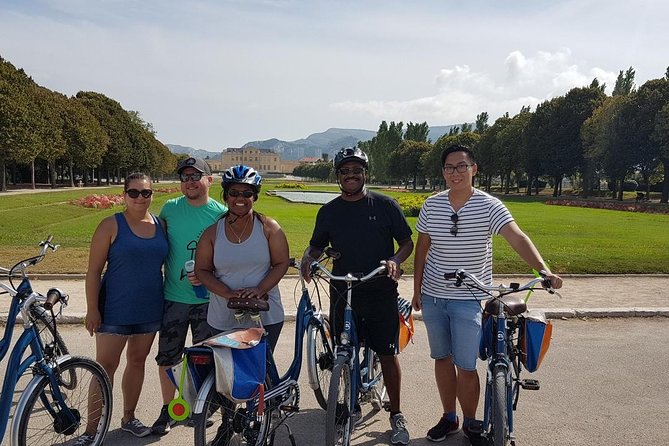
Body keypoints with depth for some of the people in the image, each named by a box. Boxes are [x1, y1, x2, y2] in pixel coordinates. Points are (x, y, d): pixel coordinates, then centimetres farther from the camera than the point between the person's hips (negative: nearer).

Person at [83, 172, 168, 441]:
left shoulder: (161, 225, 3)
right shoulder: (111, 226, -8)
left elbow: (169, 263, 12)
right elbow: (94, 271, -8)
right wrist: (92, 309, -12)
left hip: (150, 309, 4)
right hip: (115, 310, -4)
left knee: (137, 361, 15)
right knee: (106, 366, 1)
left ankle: (129, 417, 32)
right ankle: (93, 429, 13)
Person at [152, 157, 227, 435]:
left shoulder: (221, 214, -6)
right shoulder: (170, 209, -1)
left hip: (207, 299, -1)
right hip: (173, 297, 1)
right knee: (167, 358, 9)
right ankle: (168, 410, 28)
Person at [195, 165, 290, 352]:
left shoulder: (269, 227, -1)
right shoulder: (213, 232, 3)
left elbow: (281, 263, -2)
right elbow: (201, 270, 2)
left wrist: (260, 289, -17)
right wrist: (228, 293, -13)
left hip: (266, 317, -1)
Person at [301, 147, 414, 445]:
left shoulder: (385, 205, 0)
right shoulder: (328, 212, 6)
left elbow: (407, 242, 4)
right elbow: (317, 246, 15)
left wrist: (395, 260, -16)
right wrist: (307, 258, -8)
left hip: (381, 292, -2)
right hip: (342, 293, 2)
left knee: (387, 353, 2)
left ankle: (396, 416, 19)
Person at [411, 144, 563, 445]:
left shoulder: (489, 206, -12)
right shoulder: (431, 205, -1)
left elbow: (517, 238, -25)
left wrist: (544, 270, -40)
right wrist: (417, 290, 9)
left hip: (468, 300, -3)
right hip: (432, 297, 4)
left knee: (466, 367, -1)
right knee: (442, 358, 15)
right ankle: (449, 418, 33)